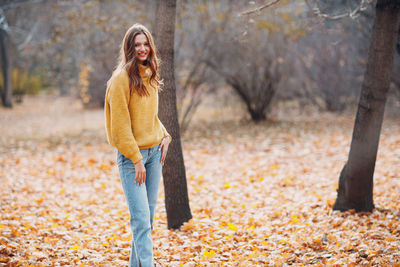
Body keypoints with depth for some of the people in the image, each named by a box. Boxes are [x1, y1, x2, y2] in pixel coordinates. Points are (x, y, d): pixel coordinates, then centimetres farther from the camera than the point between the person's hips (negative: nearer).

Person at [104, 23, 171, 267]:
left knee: (149, 213, 11)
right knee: (141, 217, -10)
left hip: (154, 152, 8)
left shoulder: (149, 76, 11)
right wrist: (136, 159, -16)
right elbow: (120, 124, -14)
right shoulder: (122, 78, -12)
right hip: (131, 155, -8)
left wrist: (165, 136, 6)